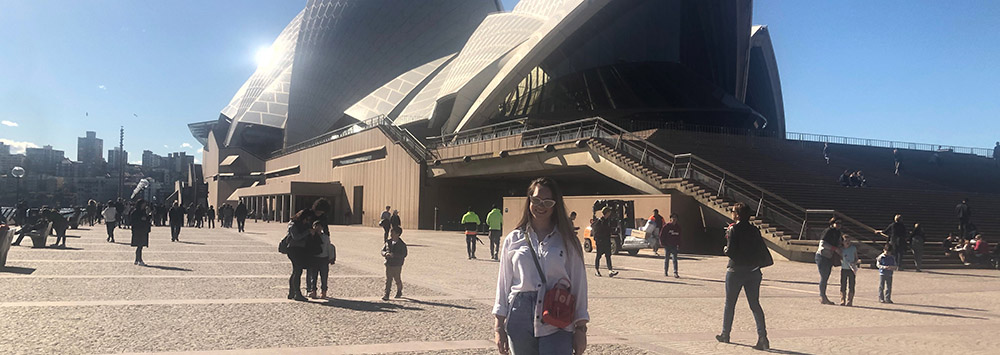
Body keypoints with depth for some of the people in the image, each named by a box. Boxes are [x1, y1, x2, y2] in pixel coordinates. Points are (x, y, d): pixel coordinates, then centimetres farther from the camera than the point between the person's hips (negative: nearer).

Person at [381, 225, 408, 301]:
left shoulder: (402, 244, -9)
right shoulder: (388, 242, 6)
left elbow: (404, 255, -15)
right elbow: (382, 251, 11)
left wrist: (394, 255, -25)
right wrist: (385, 253, -14)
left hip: (397, 265, -3)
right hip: (388, 264, 3)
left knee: (397, 279, 9)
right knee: (388, 279, -2)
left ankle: (399, 292, 32)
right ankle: (386, 294, -1)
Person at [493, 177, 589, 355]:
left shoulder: (568, 241, 6)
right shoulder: (513, 239, 9)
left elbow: (578, 284, 6)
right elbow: (503, 283, 10)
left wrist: (580, 328, 2)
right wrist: (499, 326, 6)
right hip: (520, 319, 2)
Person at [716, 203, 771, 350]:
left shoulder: (733, 230, -12)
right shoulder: (755, 230, 5)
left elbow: (730, 251, -16)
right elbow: (763, 250, 6)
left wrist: (726, 249, 3)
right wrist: (757, 264, 15)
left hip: (736, 271, -4)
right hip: (753, 271, 4)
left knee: (730, 304, 11)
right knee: (755, 305, 5)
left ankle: (725, 335, 21)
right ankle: (762, 336, -8)